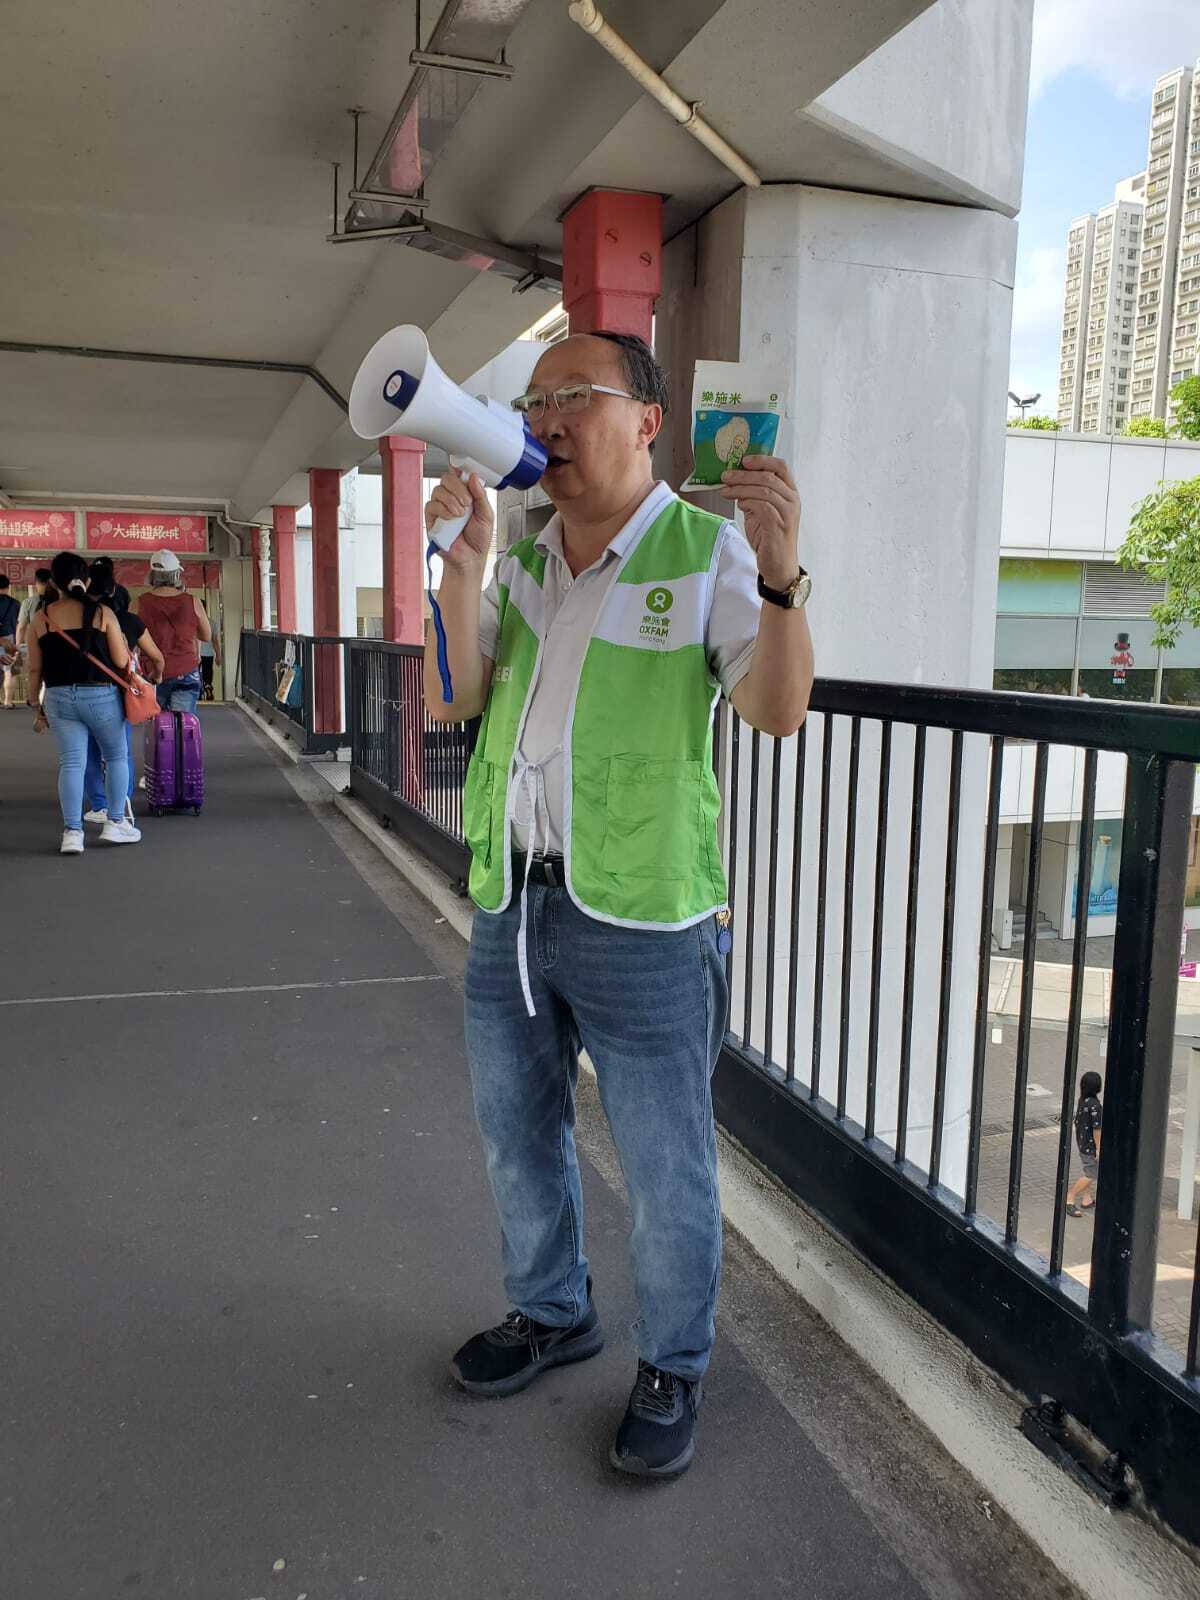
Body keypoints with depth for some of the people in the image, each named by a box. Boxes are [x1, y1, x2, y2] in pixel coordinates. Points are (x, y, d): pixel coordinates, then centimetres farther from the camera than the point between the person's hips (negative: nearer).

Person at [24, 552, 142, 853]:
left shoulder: (40, 619, 3)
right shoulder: (102, 613, -4)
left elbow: (35, 670, 5)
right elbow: (121, 661, -5)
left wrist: (36, 707, 14)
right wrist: (122, 643, 15)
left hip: (59, 698, 2)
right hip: (100, 695, -2)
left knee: (70, 762, 4)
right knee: (116, 756, 14)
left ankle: (72, 832, -1)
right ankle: (115, 823, 15)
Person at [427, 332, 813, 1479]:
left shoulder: (705, 549, -7)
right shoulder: (522, 558, 9)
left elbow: (777, 710, -17)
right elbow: (453, 698, 2)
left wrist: (779, 572, -32)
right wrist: (464, 561, -9)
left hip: (640, 915, -6)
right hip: (510, 903, 6)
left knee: (664, 1168, 8)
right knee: (516, 1135, 21)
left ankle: (672, 1369, 33)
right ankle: (552, 1314, 46)